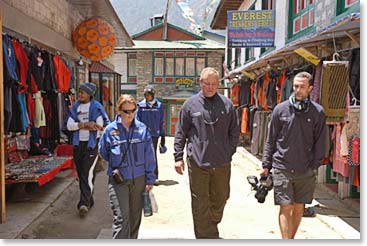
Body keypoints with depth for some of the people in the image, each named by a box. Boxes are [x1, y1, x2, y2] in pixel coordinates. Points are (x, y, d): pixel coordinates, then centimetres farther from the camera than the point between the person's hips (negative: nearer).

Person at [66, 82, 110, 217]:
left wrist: (79, 125, -10)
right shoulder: (75, 107, 9)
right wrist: (86, 124, -15)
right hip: (78, 144, 6)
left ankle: (84, 203, -14)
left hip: (92, 144, -6)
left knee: (88, 174, -13)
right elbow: (69, 125, -1)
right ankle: (89, 200, 26)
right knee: (81, 174, 12)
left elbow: (99, 125, -17)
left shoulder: (96, 107, -6)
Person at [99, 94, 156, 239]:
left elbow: (149, 156, 1)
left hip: (139, 179, 2)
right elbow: (103, 152, 12)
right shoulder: (110, 130, -5)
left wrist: (150, 179, 0)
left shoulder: (142, 129, -2)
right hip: (118, 180, -2)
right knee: (121, 218, -9)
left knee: (135, 216, 14)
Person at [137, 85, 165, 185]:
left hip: (154, 133, 0)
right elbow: (137, 120, 2)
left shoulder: (159, 105, 2)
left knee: (153, 155, 2)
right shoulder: (141, 105, 0)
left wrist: (163, 135, 5)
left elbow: (162, 121, 5)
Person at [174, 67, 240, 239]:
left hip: (222, 162, 3)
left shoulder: (227, 104, 4)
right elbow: (180, 133, 4)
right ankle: (206, 236, 16)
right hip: (197, 162, -2)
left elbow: (235, 131, 12)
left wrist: (230, 151, 4)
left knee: (220, 198, 17)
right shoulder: (190, 104, 0)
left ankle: (212, 228, 42)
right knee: (200, 204, 3)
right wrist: (178, 157, 0)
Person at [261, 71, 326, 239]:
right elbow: (271, 140, 4)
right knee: (286, 208, -3)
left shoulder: (318, 112, 1)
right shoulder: (280, 109, 0)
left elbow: (320, 142, 5)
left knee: (299, 208, 11)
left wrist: (315, 164, -2)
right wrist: (266, 165, 3)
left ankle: (291, 239, 29)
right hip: (282, 168, -1)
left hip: (305, 170, 2)